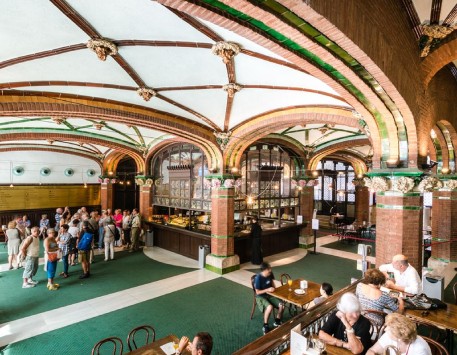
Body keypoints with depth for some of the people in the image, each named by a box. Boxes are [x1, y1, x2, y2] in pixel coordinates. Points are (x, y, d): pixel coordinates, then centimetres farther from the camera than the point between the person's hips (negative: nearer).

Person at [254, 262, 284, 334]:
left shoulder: (270, 274, -8)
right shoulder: (258, 278, -26)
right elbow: (257, 292, -18)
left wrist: (273, 289, -2)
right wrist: (267, 290, -27)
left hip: (270, 294, 6)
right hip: (260, 296, -6)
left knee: (282, 305, -14)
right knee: (270, 307, -33)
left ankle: (277, 321, 12)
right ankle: (265, 326, -11)